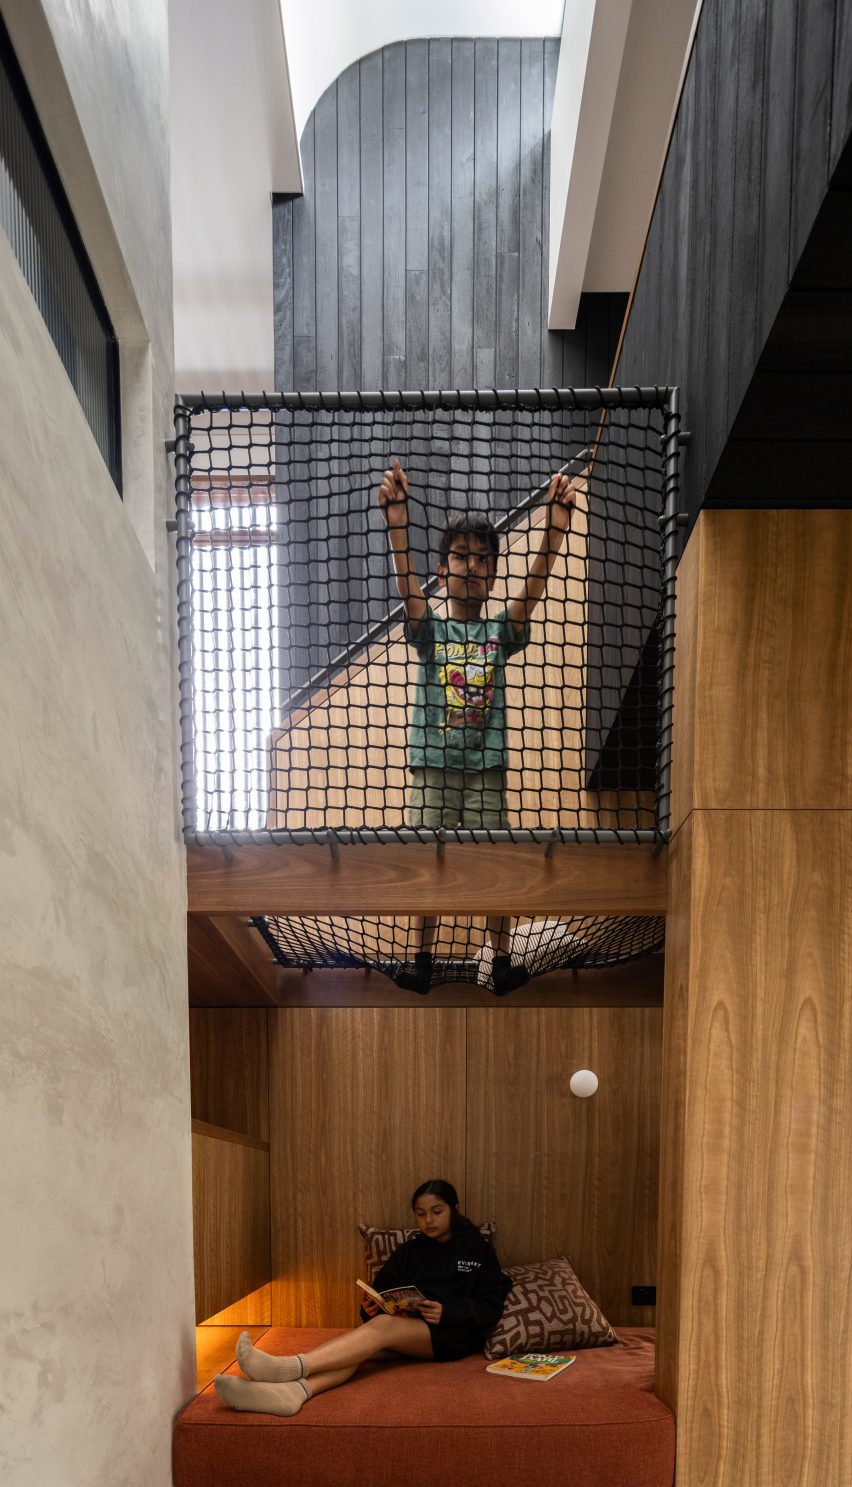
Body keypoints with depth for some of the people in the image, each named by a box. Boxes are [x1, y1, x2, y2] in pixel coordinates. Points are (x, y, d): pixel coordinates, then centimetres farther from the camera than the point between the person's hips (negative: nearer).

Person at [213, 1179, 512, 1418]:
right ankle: (293, 1390, -58)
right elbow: (382, 1290, 14)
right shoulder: (409, 1251, 19)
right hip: (407, 1331, 4)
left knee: (384, 1325, -33)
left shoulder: (479, 1250, 8)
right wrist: (371, 1307, -10)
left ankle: (290, 1367, -52)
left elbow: (490, 1308, 0)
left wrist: (447, 1312, -17)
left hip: (454, 1334, -4)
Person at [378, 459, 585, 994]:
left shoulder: (501, 633, 4)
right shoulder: (430, 630, 2)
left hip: (486, 768, 0)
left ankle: (502, 960, 15)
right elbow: (407, 584, -16)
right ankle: (424, 960, 18)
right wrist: (398, 519, -33)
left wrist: (556, 523, -26)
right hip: (432, 766, 0)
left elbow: (534, 585, -11)